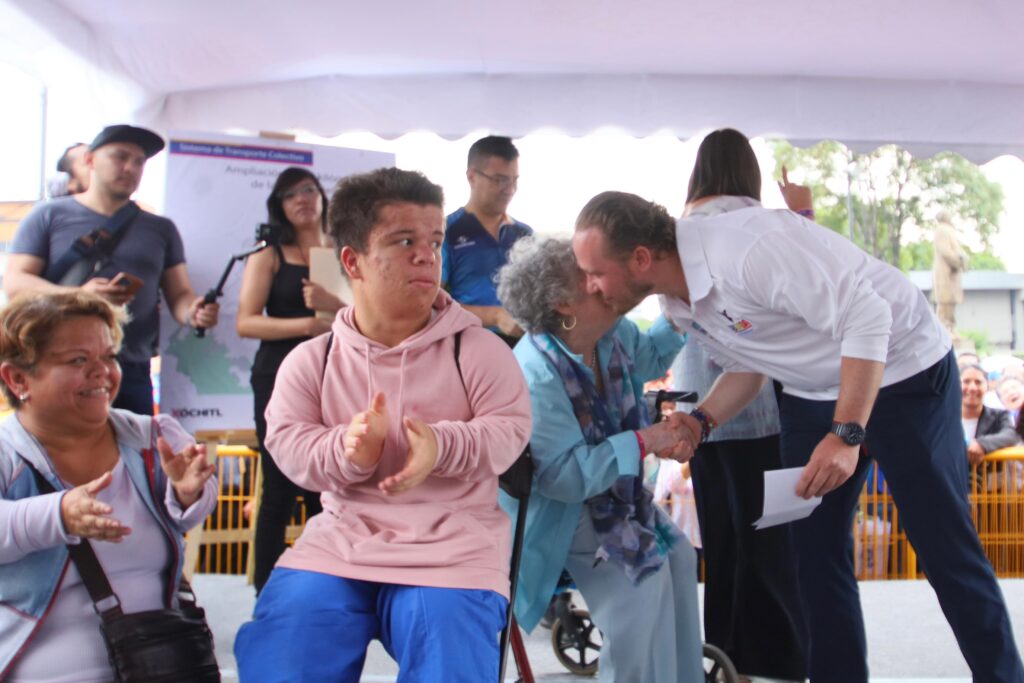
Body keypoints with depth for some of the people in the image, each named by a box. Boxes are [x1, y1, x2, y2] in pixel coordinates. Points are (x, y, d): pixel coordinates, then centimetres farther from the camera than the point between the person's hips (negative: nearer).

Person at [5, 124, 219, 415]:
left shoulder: (161, 229, 16)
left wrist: (193, 312, -12)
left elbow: (179, 295, 14)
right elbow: (14, 281, 0)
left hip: (133, 373, 2)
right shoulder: (49, 215, 8)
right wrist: (79, 295, -18)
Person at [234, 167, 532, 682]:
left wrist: (442, 446, -25)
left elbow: (509, 428, -4)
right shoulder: (311, 359, 7)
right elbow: (287, 442, 1)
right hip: (339, 543, 2)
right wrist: (348, 450, -21)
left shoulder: (479, 349, 2)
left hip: (452, 549, -1)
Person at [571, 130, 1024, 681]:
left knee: (945, 547, -1)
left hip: (902, 369, -8)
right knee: (815, 548, 7)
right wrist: (699, 422, -7)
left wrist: (846, 434, -31)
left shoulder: (741, 248, -32)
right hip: (813, 392, 8)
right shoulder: (677, 302, -3)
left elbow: (867, 317, -29)